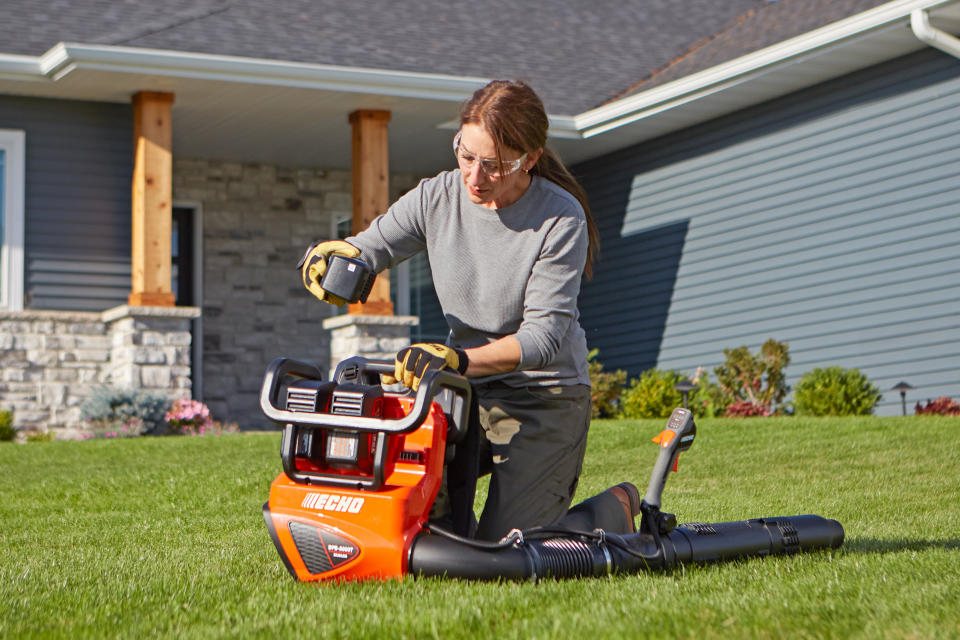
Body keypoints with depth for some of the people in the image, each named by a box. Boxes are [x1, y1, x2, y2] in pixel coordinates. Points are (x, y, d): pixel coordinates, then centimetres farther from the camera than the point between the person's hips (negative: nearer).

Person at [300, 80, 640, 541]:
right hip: (466, 390, 5)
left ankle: (615, 510, 16)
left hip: (544, 398, -5)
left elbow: (544, 336, -22)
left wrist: (457, 359, -37)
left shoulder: (562, 219, -16)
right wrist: (327, 258, -27)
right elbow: (362, 251, -1)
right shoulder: (435, 198, -4)